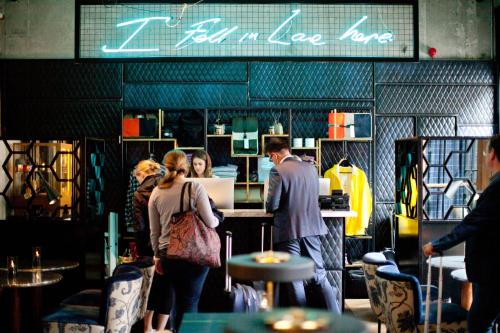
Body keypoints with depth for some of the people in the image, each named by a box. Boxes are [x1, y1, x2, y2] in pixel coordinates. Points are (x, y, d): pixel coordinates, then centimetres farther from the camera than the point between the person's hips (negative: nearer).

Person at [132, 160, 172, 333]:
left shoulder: (139, 194, -4)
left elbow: (140, 227, -7)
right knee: (168, 286, 10)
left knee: (151, 285, 16)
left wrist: (141, 251, 1)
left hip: (151, 247, 0)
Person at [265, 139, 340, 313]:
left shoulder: (277, 171, -11)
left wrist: (269, 207, 9)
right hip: (312, 227, 6)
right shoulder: (310, 168, 7)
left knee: (294, 279, 5)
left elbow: (272, 205, -13)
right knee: (320, 275, 14)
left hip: (289, 230, -5)